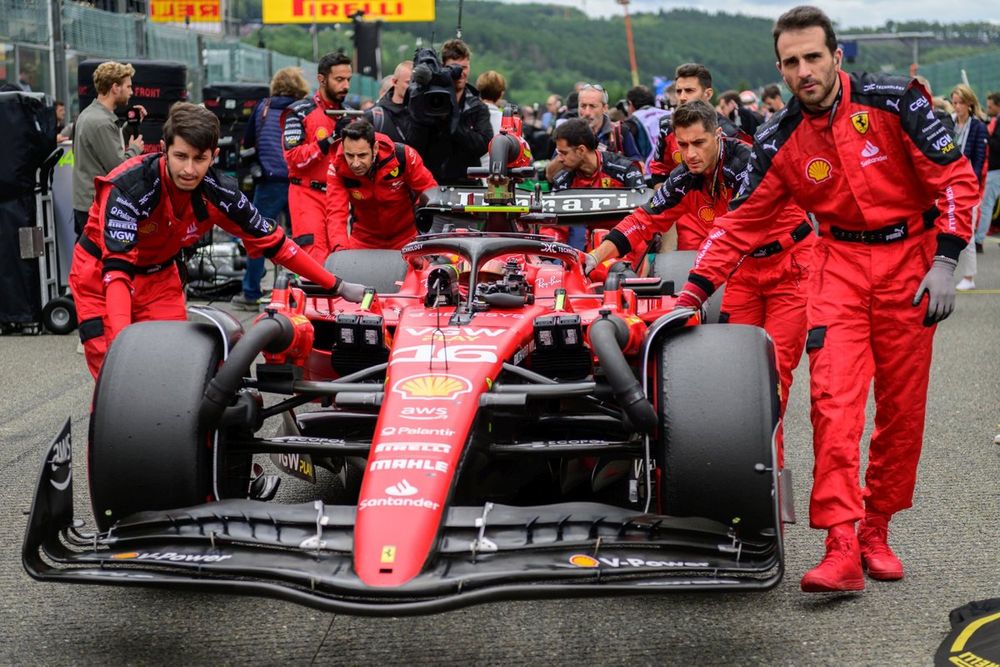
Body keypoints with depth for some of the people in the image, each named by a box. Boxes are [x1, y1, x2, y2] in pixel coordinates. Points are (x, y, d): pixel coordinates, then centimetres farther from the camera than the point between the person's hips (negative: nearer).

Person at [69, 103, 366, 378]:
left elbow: (271, 242, -8)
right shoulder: (128, 188, -32)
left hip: (158, 277, 4)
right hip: (101, 276, -4)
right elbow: (116, 267, -38)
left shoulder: (218, 193, -18)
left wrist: (337, 286, -7)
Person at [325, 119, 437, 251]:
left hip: (405, 236, -1)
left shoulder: (402, 156, -26)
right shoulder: (338, 168, -24)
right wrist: (339, 248, -48)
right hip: (364, 239, 1)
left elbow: (429, 191, -17)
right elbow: (336, 212, -30)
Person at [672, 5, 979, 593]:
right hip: (841, 263, 1)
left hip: (911, 262, -1)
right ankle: (841, 547, -16)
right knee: (834, 400, -14)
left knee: (903, 406, 4)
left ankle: (876, 531, 20)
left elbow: (956, 180, -8)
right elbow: (740, 223, -1)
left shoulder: (894, 102, -12)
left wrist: (945, 262, -15)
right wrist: (691, 297, -7)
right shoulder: (780, 141, -4)